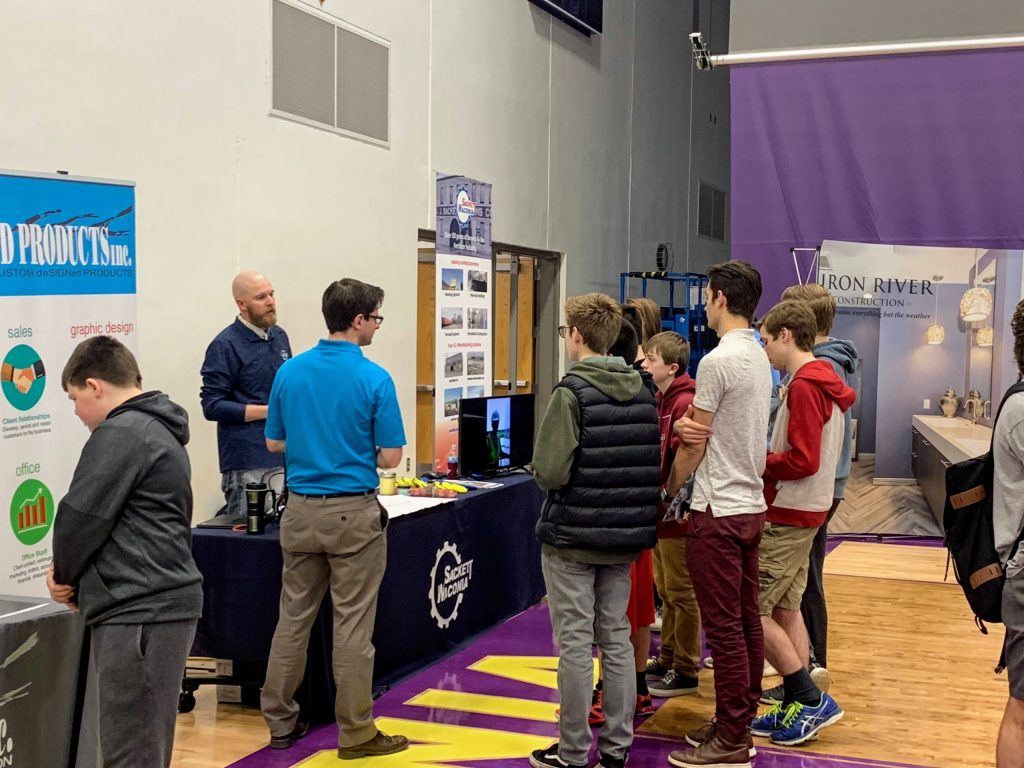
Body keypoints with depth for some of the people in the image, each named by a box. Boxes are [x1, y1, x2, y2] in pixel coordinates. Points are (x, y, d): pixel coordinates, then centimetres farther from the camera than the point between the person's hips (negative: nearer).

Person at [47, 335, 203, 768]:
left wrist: (64, 574, 6)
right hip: (164, 602, 10)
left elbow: (81, 516, -13)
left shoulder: (119, 434, -12)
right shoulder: (160, 432, 19)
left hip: (138, 610, -10)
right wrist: (77, 577, 8)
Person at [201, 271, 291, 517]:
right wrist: (271, 411, -15)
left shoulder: (279, 336, 13)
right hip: (248, 466, -6)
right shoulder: (226, 345, -8)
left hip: (285, 457, 7)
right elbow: (212, 406, -13)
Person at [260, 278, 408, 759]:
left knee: (293, 617, 13)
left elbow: (274, 442, 10)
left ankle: (280, 721, 21)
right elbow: (390, 457, -9)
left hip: (301, 511, 5)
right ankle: (355, 733, 10)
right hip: (352, 513, -5)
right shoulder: (374, 378, -12)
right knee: (352, 625, 2)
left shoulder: (290, 371, 2)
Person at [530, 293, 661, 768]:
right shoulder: (641, 392, 5)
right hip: (626, 535, 6)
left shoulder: (572, 393, -15)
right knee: (617, 640, 13)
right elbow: (653, 465, 10)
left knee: (575, 645, 2)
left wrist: (545, 471, 1)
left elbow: (550, 472, -20)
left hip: (571, 536, -6)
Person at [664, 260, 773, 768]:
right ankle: (740, 725, 22)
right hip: (751, 504, 9)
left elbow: (695, 444, -11)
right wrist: (685, 426, 0)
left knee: (724, 627, -4)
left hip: (718, 511, -9)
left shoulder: (717, 360, -17)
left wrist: (667, 489, 3)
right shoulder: (759, 358, 13)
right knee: (746, 620, 13)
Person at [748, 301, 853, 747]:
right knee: (784, 609, 12)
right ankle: (796, 709, 16)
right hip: (802, 512, 10)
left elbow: (802, 461, -22)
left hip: (787, 517, -10)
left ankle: (811, 700, 1)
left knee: (751, 610, -5)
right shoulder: (824, 383, 14)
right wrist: (762, 458, 5)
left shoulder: (803, 386, -17)